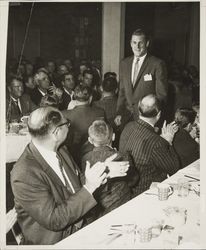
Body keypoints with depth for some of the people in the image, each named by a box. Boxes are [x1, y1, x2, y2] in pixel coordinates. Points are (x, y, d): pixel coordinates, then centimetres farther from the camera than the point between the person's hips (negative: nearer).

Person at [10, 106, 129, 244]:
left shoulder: (60, 150, -2)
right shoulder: (24, 176, -25)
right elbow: (53, 220, -22)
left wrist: (103, 174, -6)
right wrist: (88, 188, -24)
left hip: (79, 227, 6)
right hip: (53, 241, -6)